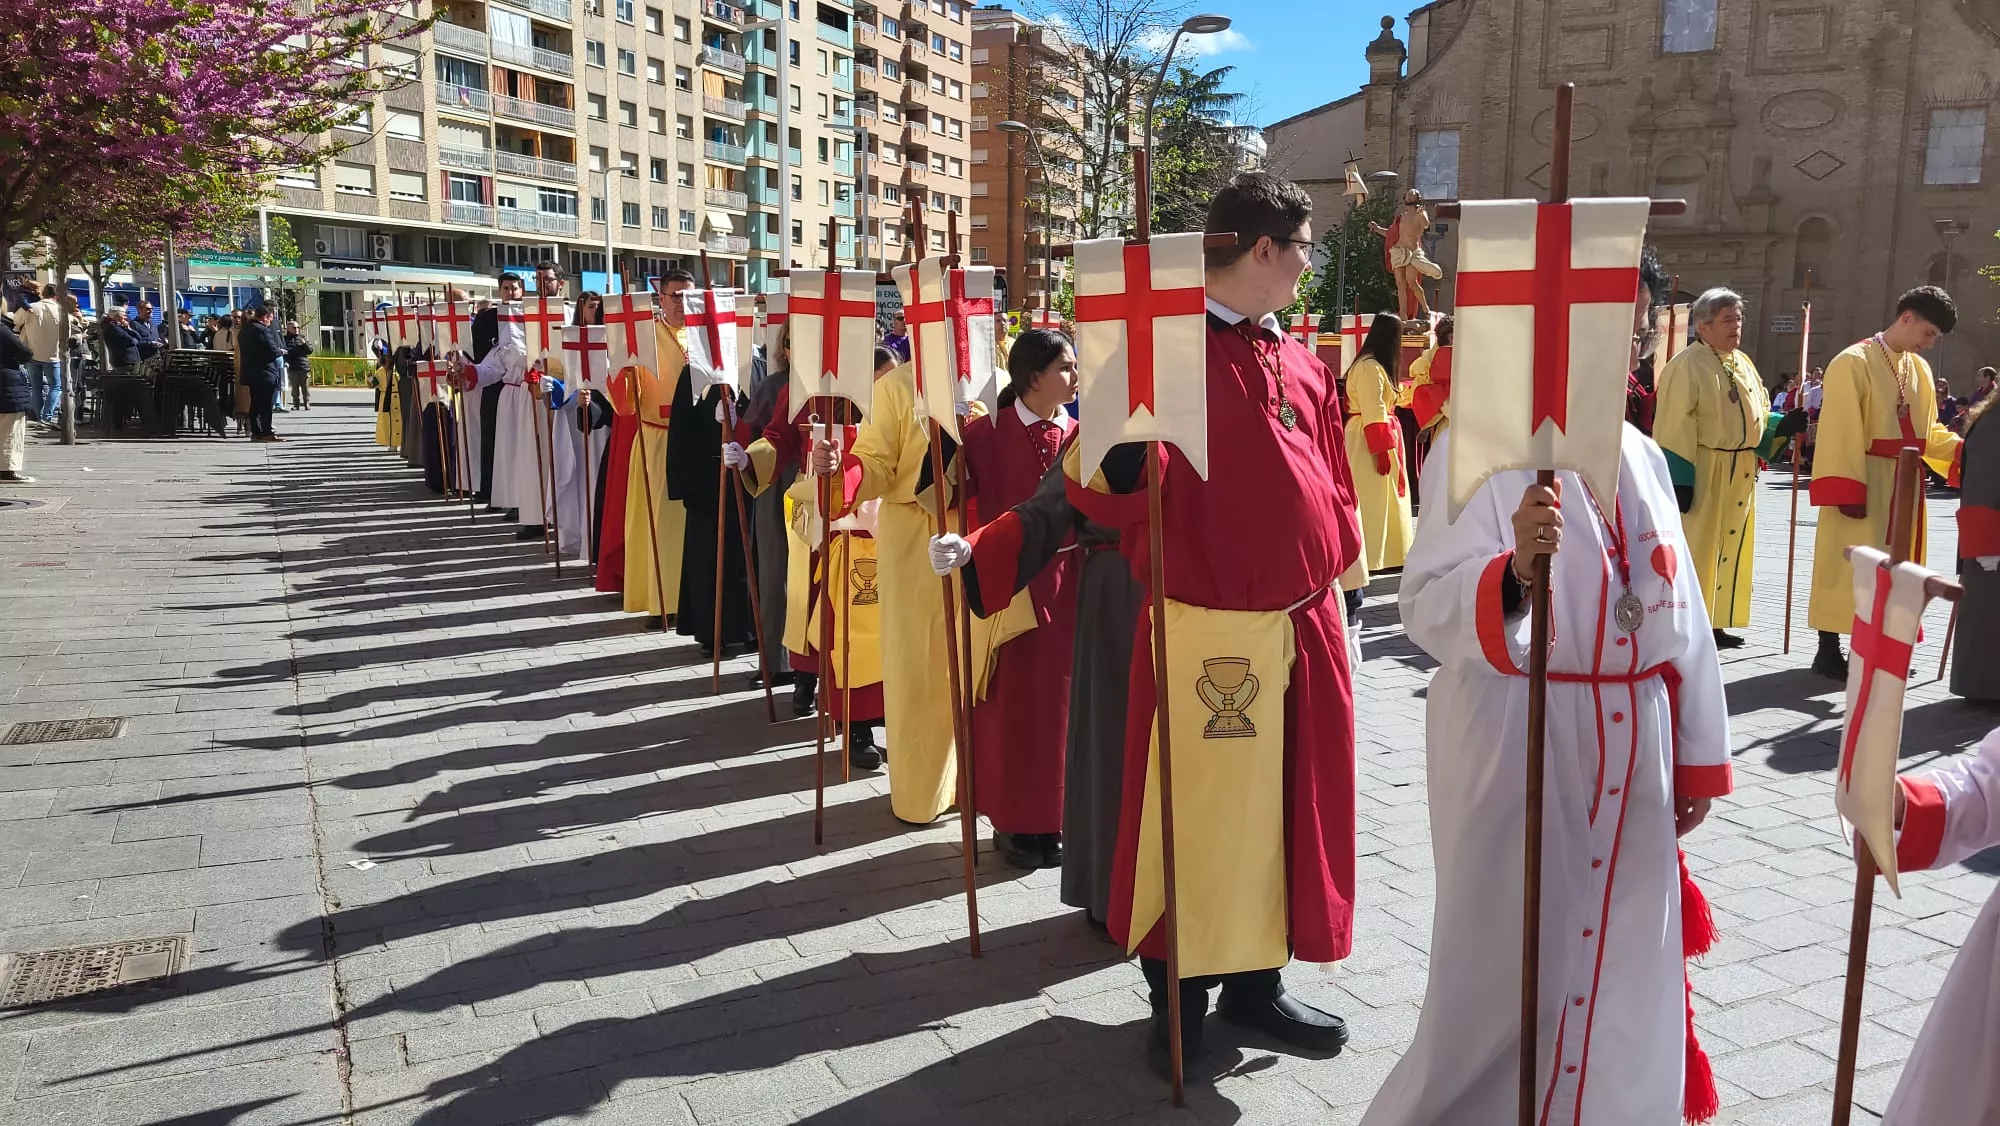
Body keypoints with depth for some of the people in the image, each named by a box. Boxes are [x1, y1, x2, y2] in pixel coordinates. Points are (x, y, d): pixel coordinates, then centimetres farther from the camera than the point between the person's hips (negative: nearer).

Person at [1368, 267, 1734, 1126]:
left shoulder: (1642, 456, 10)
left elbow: (1679, 612, 15)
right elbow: (1426, 608, -19)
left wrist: (1696, 756, 15)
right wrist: (1514, 571, -38)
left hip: (1632, 750, 6)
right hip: (1516, 746, -6)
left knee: (1625, 964, 15)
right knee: (1508, 968, 1)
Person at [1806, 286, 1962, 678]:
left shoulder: (1920, 369, 12)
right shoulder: (1854, 362, -11)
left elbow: (1927, 431, 19)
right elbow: (1842, 433, -16)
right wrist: (1847, 489, -21)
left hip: (1903, 484, 8)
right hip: (1864, 483, -8)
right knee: (1850, 564, -4)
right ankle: (1829, 649, 3)